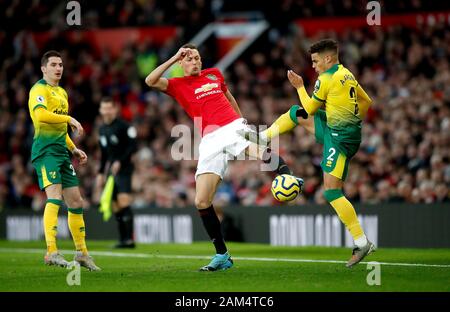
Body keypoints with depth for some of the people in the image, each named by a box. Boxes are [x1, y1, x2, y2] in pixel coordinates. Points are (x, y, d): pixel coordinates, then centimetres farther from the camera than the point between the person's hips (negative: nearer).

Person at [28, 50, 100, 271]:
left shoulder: (62, 93, 22)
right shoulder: (39, 90, -6)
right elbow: (41, 115, -26)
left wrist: (73, 149, 23)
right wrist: (69, 119, -21)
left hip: (62, 152, 9)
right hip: (46, 151, -9)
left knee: (76, 201, 10)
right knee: (55, 196, -22)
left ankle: (82, 253, 20)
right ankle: (51, 252, -28)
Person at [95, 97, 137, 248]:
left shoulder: (123, 126, -8)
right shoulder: (102, 129, 17)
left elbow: (133, 146, -13)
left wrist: (120, 162, -21)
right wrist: (101, 173, 21)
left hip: (123, 168, -8)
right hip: (111, 170, 8)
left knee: (123, 202, -18)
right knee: (115, 206, 5)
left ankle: (129, 238, -21)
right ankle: (123, 239, 9)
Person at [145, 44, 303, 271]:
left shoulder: (214, 74, 21)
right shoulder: (178, 85, 14)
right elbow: (150, 81, -3)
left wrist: (241, 120, 35)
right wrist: (174, 58, -1)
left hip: (234, 127, 0)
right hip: (210, 141, 0)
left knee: (260, 153, -40)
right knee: (201, 202, -8)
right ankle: (222, 255, 1)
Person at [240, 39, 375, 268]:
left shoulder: (326, 79, -14)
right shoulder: (347, 75, 12)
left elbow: (310, 107, -3)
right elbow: (366, 102, 21)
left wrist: (299, 87, 11)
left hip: (340, 139, -10)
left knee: (332, 192, -15)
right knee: (297, 113, 23)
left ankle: (362, 243, -19)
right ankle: (263, 138, 42)